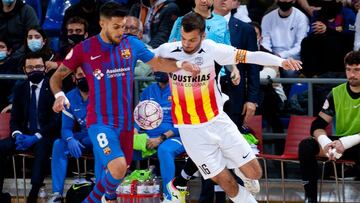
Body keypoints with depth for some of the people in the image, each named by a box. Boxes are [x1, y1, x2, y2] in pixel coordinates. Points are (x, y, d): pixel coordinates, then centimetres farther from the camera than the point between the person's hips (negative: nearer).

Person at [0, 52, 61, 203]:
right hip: (25, 135, 4)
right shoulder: (20, 89, 12)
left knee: (41, 147, -38)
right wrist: (17, 134, -13)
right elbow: (14, 119, 10)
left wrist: (36, 137, -20)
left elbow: (57, 120, -9)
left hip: (46, 137, -4)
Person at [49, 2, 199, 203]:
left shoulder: (132, 44, 2)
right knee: (117, 167, -25)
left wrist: (181, 64, -9)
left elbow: (157, 63, 10)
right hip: (100, 121, -5)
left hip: (125, 121, 5)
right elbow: (57, 77, 0)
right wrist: (59, 95, -21)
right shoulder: (84, 49, -8)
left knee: (118, 172, 14)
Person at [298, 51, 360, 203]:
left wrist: (346, 142, -29)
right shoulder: (336, 93, 1)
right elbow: (318, 125, -2)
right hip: (340, 143, 5)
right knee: (306, 145, -21)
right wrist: (326, 142, -25)